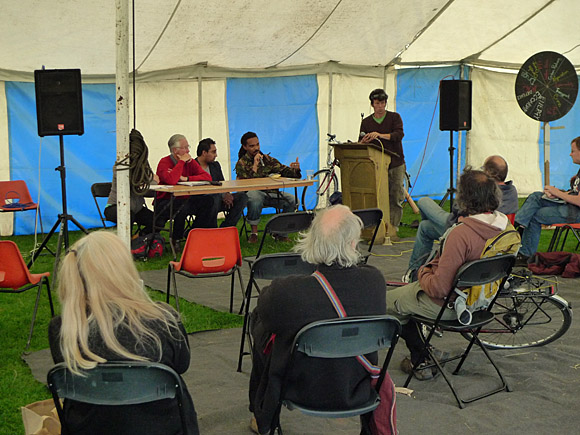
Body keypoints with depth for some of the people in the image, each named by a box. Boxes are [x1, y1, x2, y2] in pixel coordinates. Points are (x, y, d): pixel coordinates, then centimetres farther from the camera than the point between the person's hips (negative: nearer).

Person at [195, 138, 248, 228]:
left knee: (242, 196, -13)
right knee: (215, 198, -39)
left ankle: (225, 228, -16)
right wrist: (222, 195, -21)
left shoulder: (215, 165, 20)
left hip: (219, 199, 7)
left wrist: (226, 194, -8)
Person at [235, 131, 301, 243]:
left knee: (292, 199, -20)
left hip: (270, 193, 4)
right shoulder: (241, 163, 3)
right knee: (255, 200, -40)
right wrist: (255, 165, -17)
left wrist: (295, 170, -12)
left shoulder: (267, 159, 15)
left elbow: (283, 170, 10)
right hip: (254, 192, -4)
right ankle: (254, 233, -22)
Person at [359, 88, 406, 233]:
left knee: (396, 198, -5)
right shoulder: (366, 122, 10)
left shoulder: (394, 117, 4)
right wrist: (364, 141, -17)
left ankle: (393, 227, -1)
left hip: (396, 163, -1)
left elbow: (399, 134, -13)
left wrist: (380, 135, -27)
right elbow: (361, 144, 8)